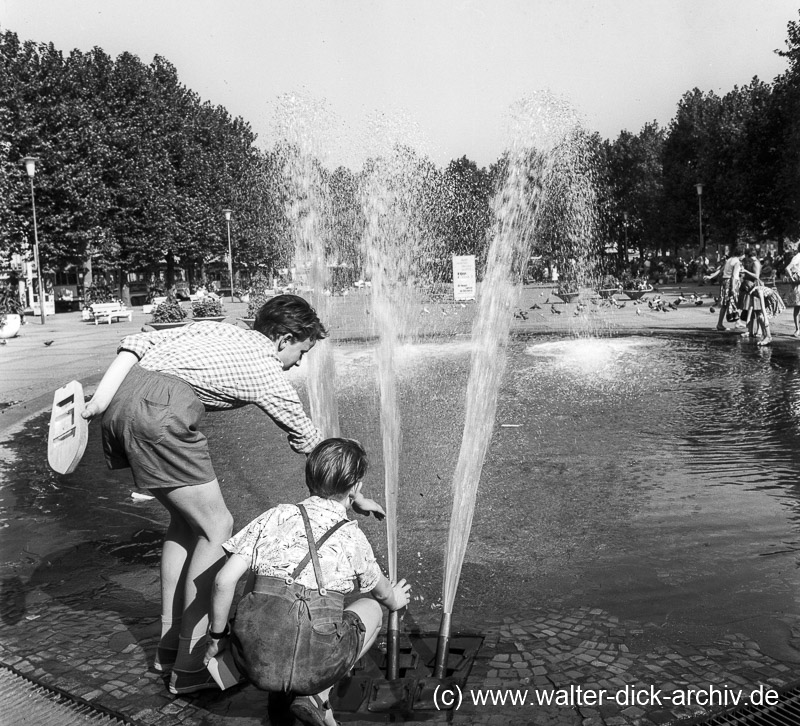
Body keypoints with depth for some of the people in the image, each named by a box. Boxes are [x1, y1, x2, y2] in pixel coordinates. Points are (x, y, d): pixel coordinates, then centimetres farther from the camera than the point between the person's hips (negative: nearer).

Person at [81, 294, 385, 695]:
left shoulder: (216, 328, 26)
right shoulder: (267, 373, 9)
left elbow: (137, 343, 13)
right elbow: (310, 444, 19)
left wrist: (100, 399, 4)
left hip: (120, 400, 8)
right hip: (159, 411, -8)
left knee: (186, 520, 20)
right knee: (216, 527, 5)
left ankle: (169, 645, 28)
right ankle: (189, 667, 8)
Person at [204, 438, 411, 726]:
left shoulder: (276, 516, 10)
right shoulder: (353, 538, 11)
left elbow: (224, 580, 3)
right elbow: (383, 593, 30)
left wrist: (217, 636, 17)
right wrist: (395, 599, 54)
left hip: (254, 660, 2)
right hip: (315, 664, -2)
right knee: (370, 608, 25)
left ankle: (279, 691, 18)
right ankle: (315, 697, 8)